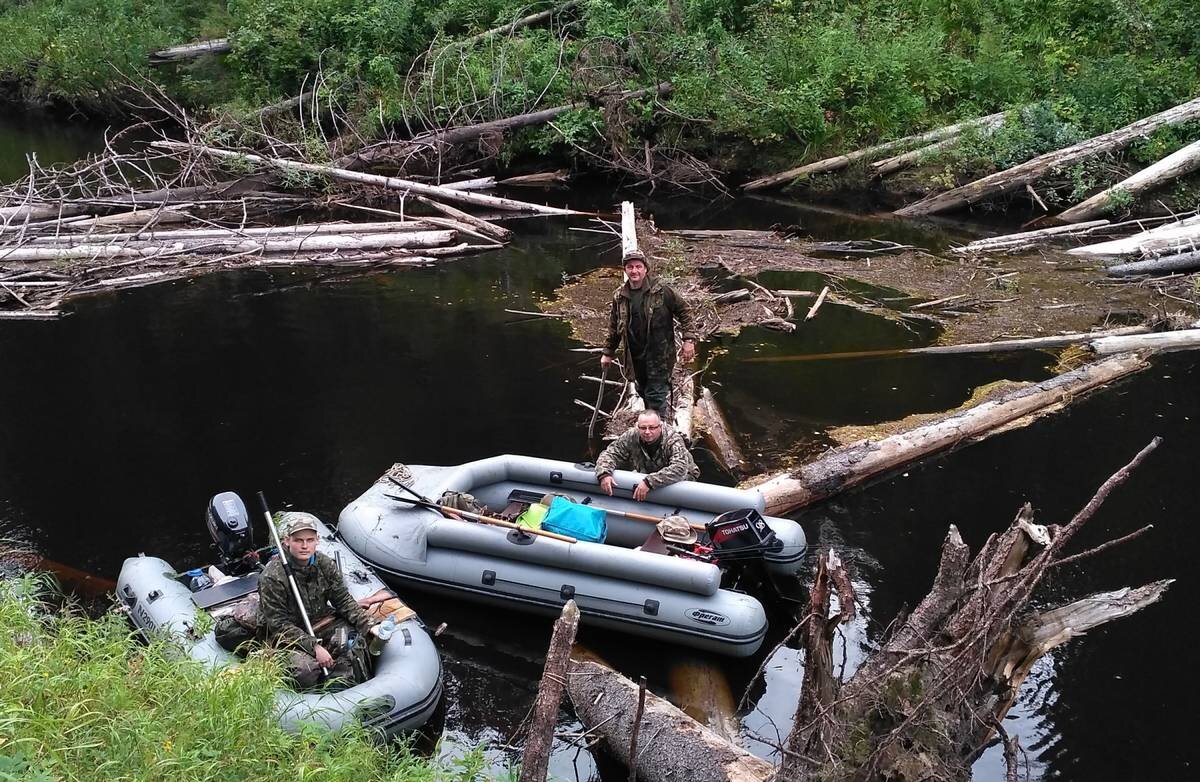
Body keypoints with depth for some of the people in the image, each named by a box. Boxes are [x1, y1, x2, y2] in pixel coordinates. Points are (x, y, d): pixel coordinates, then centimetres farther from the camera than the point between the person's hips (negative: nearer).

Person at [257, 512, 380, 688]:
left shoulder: (326, 566, -3)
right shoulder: (271, 577, -20)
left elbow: (344, 601, 1)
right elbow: (279, 624, -20)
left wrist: (369, 625, -14)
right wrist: (314, 646, -28)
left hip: (321, 624, 5)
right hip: (287, 636, -5)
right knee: (306, 668, -32)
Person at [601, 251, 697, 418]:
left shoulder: (661, 290, -9)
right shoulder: (619, 296, 4)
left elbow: (684, 311, -3)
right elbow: (614, 327, 15)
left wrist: (689, 340, -9)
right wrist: (608, 352, 15)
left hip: (659, 355, -5)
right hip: (636, 357, 5)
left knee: (655, 395, -7)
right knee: (644, 392, 17)